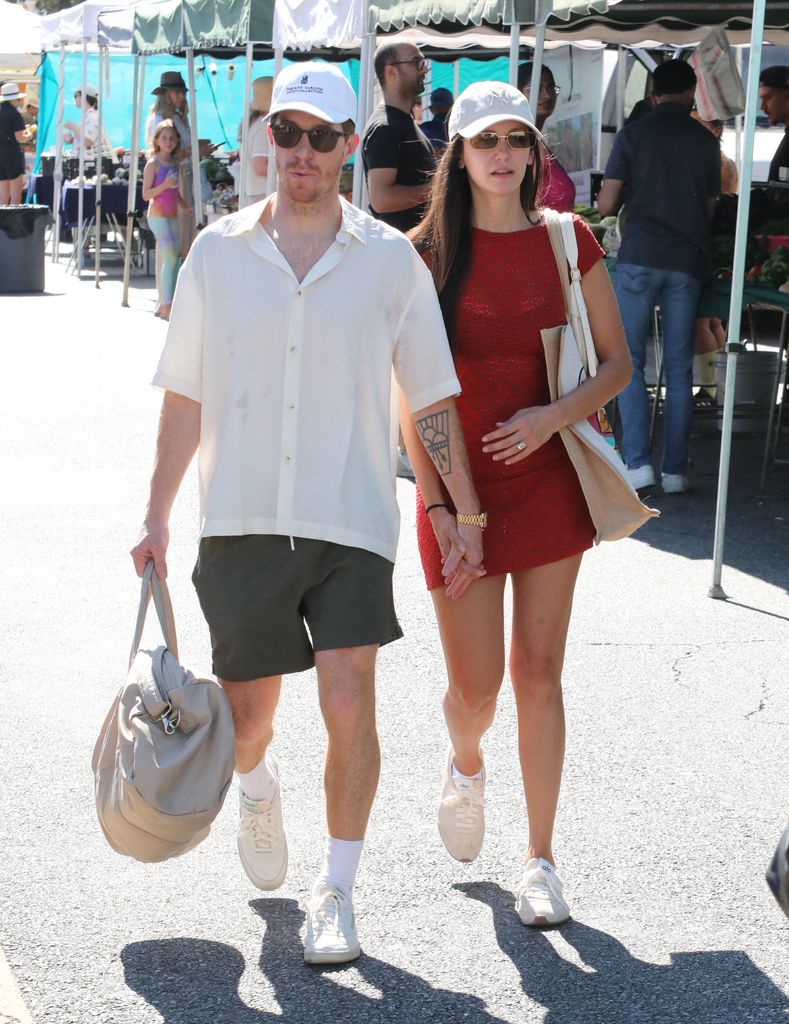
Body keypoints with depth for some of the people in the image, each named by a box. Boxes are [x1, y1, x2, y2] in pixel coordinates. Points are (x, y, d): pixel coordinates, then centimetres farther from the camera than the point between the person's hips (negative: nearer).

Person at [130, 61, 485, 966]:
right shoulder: (218, 253, 3)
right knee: (246, 714, 10)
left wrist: (465, 517, 3)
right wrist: (157, 517, 5)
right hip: (241, 519, 1)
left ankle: (336, 891, 4)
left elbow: (432, 398, 5)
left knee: (348, 698, -13)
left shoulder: (391, 261, 1)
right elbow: (185, 399, 7)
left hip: (350, 518, -1)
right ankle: (257, 788, 47)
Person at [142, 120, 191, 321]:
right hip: (157, 215, -7)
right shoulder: (153, 164, -6)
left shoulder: (175, 163, 13)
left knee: (166, 261, 7)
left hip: (173, 216, 7)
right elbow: (146, 194, -10)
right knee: (170, 258, -16)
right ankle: (167, 305, -18)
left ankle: (163, 304, 12)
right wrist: (165, 185, -22)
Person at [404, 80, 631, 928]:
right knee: (475, 687, 1)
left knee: (538, 672, 4)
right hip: (460, 486, -1)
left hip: (549, 480, 1)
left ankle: (540, 860, 15)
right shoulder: (428, 253, -3)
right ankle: (465, 762, 38)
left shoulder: (568, 243, 1)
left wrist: (555, 416, -13)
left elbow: (616, 363, 5)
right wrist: (435, 503, -10)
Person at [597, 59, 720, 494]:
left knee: (629, 362, 4)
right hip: (687, 262, 2)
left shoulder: (633, 134, -1)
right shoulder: (706, 141, 6)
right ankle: (675, 469, 6)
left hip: (639, 257, -2)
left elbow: (606, 205, -2)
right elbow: (710, 209, 11)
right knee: (679, 367, 6)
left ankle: (638, 462, -7)